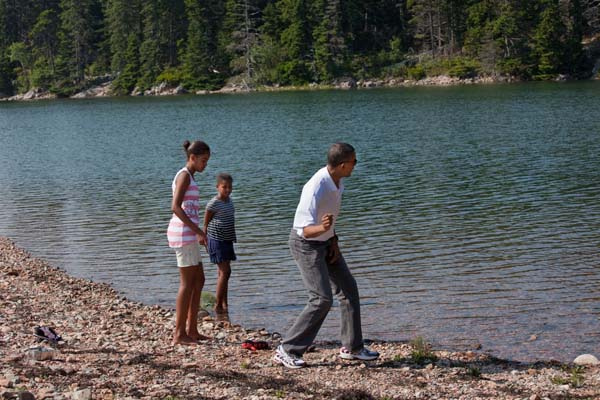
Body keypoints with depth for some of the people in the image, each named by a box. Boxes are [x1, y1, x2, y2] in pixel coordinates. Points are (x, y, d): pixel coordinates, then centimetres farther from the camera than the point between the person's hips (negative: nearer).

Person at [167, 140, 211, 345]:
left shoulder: (188, 176, 18)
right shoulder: (185, 176, -11)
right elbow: (175, 207, -21)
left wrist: (197, 233, 20)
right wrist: (197, 230, -23)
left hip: (188, 234, 10)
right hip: (183, 233, -10)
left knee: (199, 280, 12)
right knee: (187, 283, -6)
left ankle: (192, 330, 17)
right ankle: (179, 334, -1)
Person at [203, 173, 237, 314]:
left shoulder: (229, 200, 10)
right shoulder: (213, 204, -14)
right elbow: (206, 224, -10)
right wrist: (205, 241, -11)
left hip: (227, 240, 8)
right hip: (217, 240, -8)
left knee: (223, 272, 10)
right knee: (225, 271, -11)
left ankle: (224, 304, 14)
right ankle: (218, 305, -6)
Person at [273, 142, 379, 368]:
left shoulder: (337, 180, -5)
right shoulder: (316, 189, -32)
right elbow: (307, 231, -35)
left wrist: (334, 241, 4)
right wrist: (323, 228, -56)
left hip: (325, 242, 9)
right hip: (306, 245, -9)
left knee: (348, 289, 9)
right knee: (322, 299, -15)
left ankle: (352, 347, 20)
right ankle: (287, 351, -7)